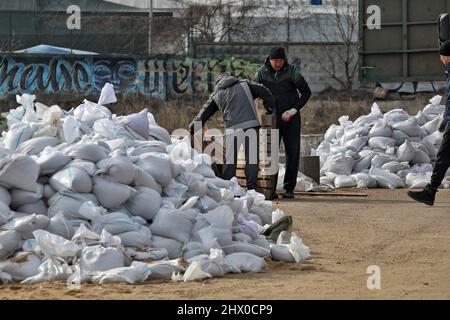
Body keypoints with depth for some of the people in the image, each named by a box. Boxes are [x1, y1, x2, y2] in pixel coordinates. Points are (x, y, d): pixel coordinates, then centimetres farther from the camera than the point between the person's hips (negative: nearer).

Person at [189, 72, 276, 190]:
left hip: (232, 128, 1)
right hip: (251, 125, 0)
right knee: (252, 158, 1)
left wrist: (193, 128, 32)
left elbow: (204, 113, 23)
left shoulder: (216, 95, 21)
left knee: (230, 159, 7)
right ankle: (251, 187, -5)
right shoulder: (245, 84, 20)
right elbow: (264, 92, 12)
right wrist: (270, 110, 22)